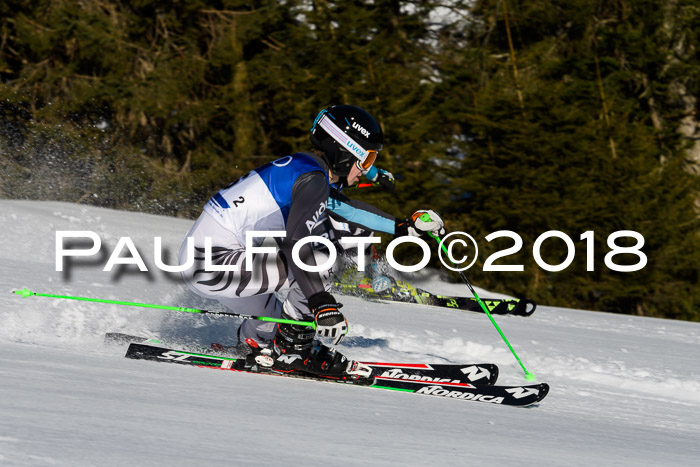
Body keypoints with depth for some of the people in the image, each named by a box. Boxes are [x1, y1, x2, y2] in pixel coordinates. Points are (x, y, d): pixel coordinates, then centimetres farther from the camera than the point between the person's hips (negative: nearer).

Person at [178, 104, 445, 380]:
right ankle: (292, 348, -5)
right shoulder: (313, 180, -16)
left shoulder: (301, 167, 14)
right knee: (317, 264, -17)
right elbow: (296, 241, -31)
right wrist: (323, 303, -37)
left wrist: (402, 227, 35)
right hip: (214, 262, -10)